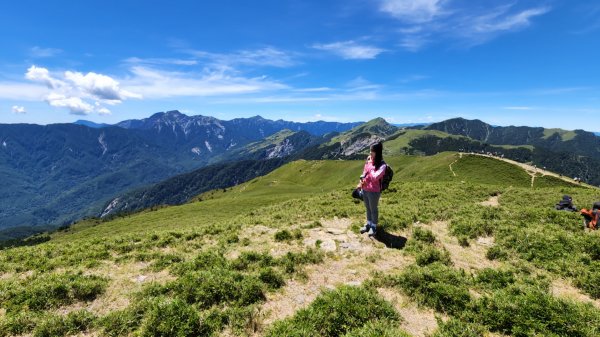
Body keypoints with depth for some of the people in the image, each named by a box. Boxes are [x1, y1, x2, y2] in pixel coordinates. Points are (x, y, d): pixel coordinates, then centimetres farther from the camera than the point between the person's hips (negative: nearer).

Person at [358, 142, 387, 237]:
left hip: (374, 191, -6)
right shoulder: (368, 160, 1)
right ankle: (368, 224, 40)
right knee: (368, 208, 22)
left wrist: (371, 165, -21)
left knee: (374, 209, 12)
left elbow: (375, 177, -28)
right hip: (365, 189, 6)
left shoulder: (382, 165, -18)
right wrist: (361, 182, 3)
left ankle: (374, 227, 30)